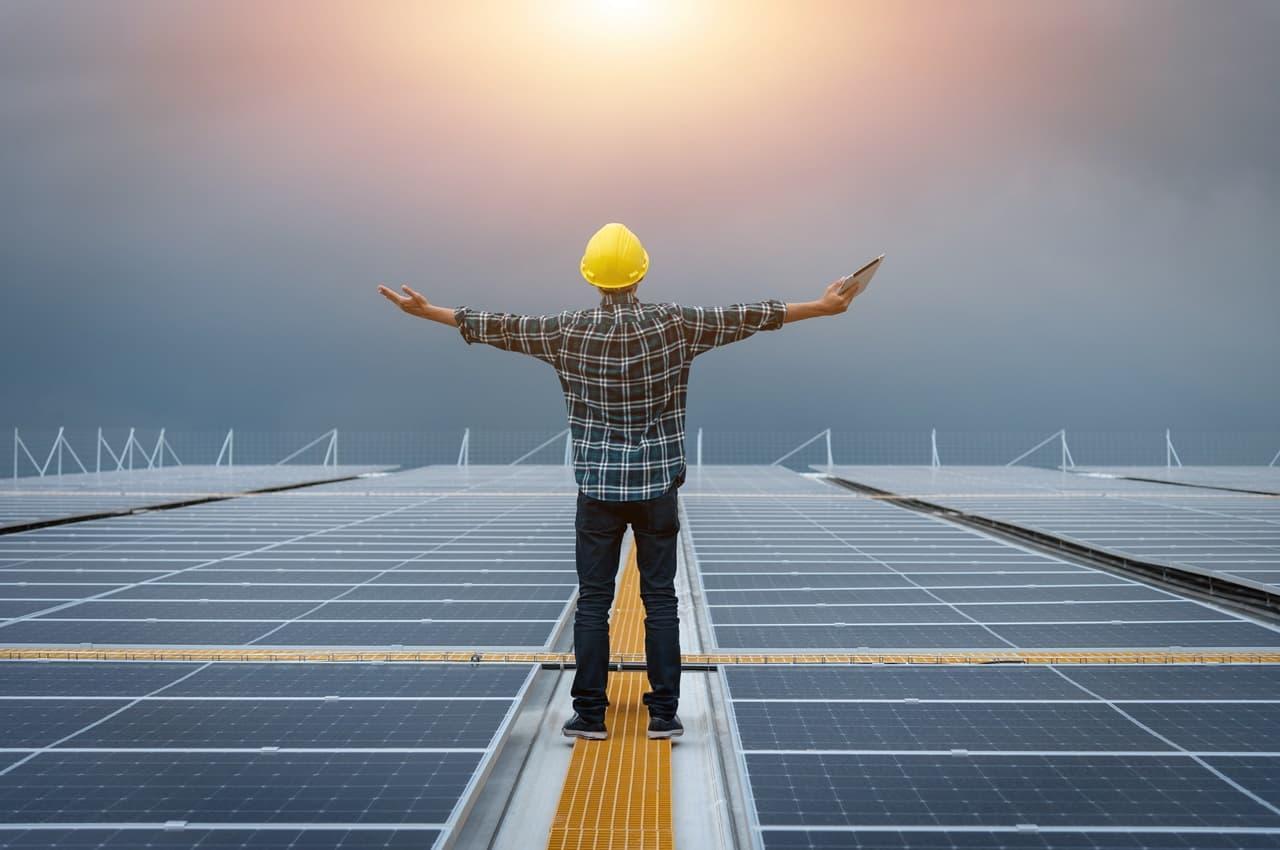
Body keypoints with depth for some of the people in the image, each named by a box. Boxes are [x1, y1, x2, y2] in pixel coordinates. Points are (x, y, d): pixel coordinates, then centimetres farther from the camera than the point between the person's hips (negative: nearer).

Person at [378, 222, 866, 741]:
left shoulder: (568, 331, -3)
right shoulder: (673, 324, -5)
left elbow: (499, 326, 4)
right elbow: (745, 318, -2)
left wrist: (426, 311, 16)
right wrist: (822, 307, 6)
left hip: (598, 489, 0)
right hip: (657, 488, 0)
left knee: (592, 601, 6)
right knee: (661, 600, 6)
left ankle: (589, 714, 9)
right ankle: (664, 714, 9)